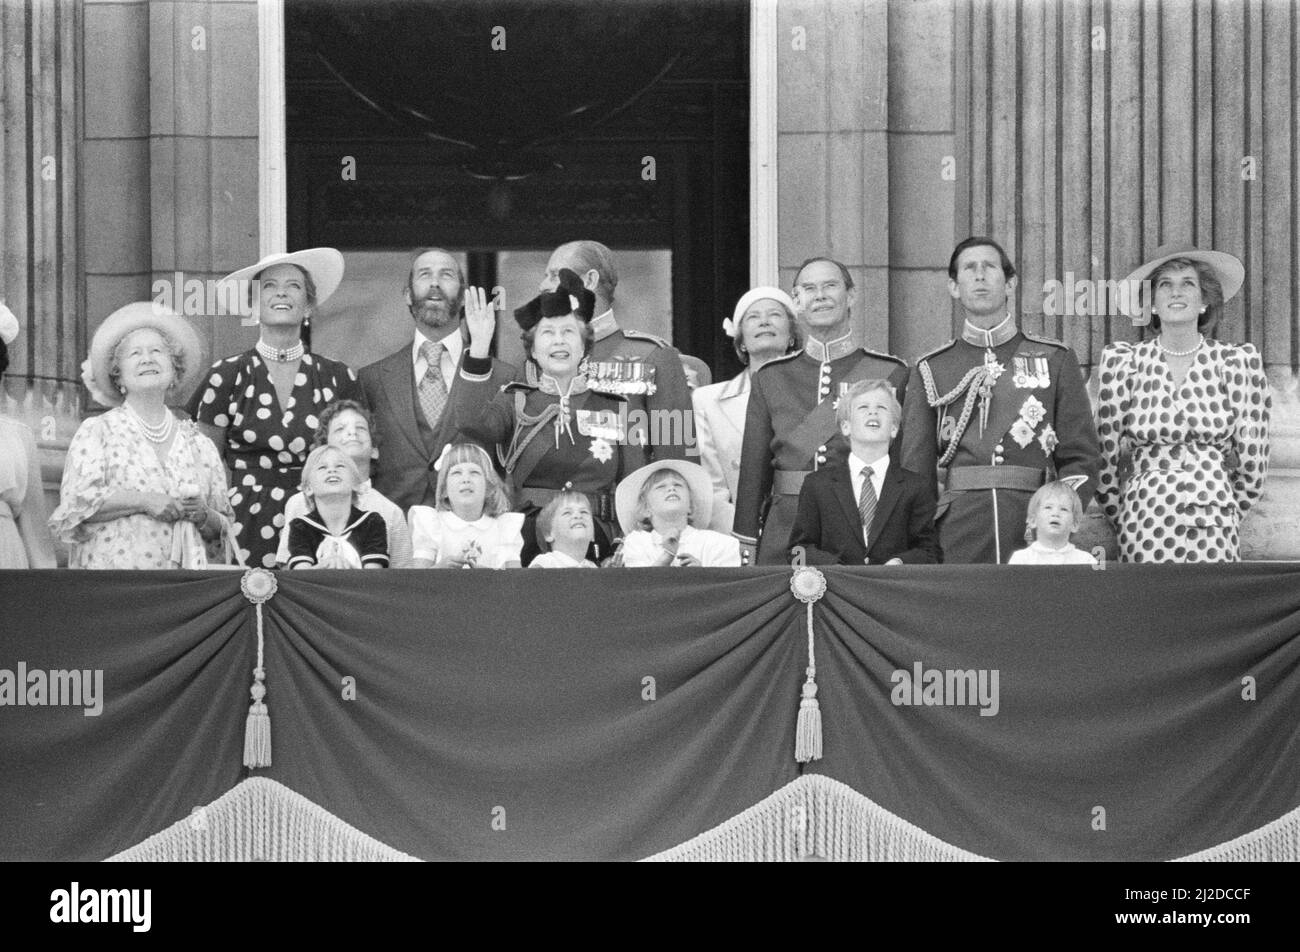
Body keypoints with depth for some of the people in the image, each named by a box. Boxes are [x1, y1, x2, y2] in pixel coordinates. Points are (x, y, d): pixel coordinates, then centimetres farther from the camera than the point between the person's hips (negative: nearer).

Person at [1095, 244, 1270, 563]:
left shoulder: (1238, 362, 2)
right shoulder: (1123, 362, 1)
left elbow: (1253, 462, 8)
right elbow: (1106, 459, 8)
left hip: (1216, 526, 1)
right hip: (1146, 521, -1)